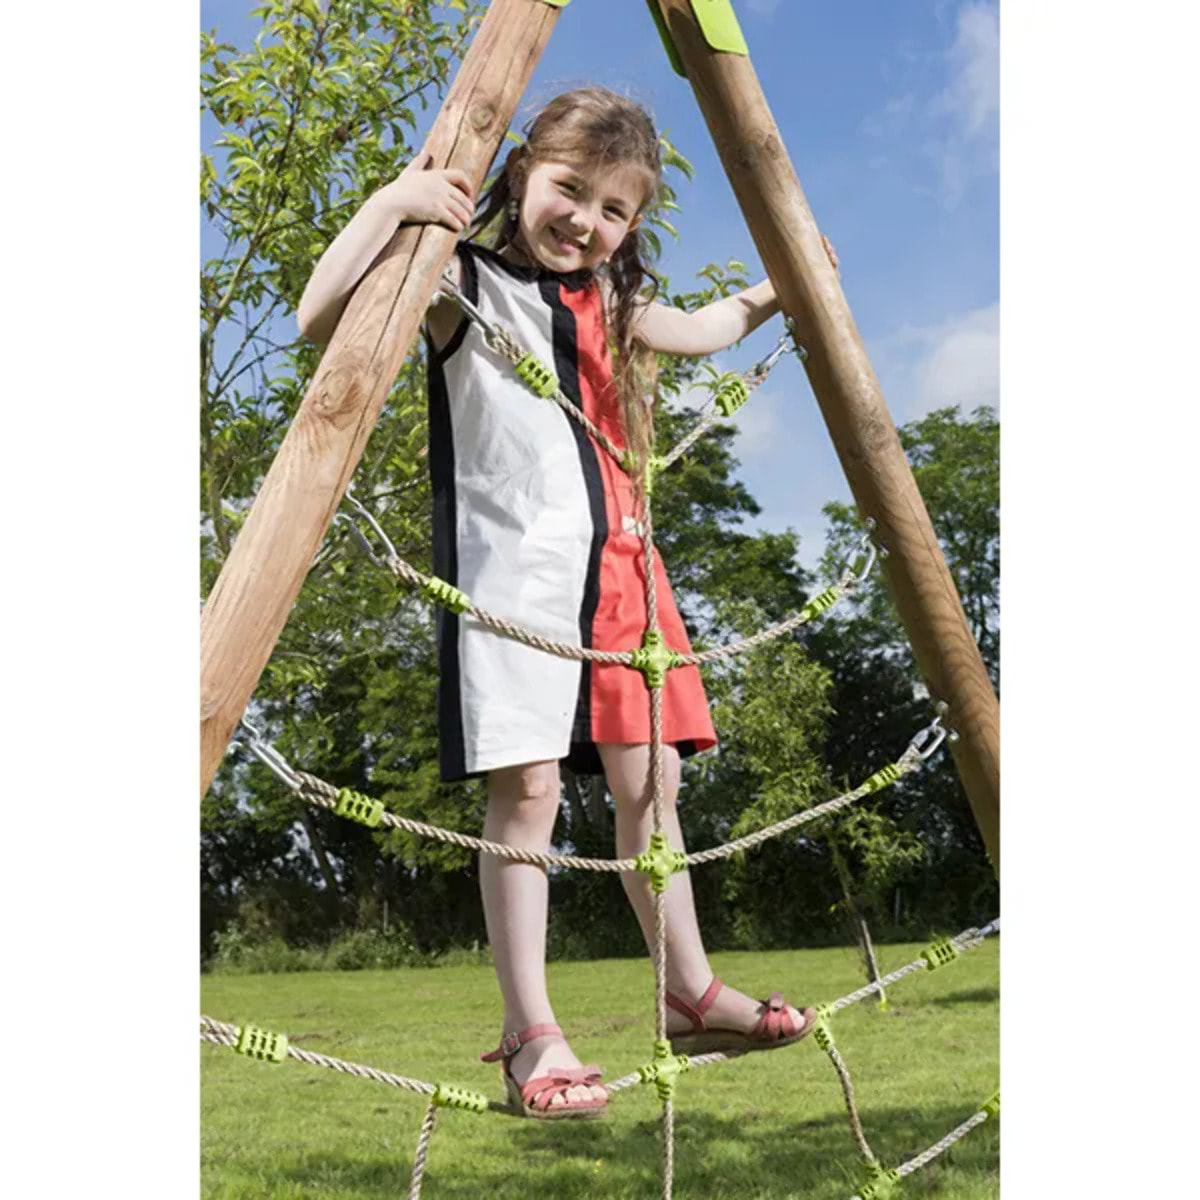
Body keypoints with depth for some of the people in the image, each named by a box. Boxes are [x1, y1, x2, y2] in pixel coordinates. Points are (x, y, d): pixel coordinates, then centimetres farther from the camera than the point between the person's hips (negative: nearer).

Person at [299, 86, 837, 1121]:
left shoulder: (611, 301, 19)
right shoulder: (465, 285, -1)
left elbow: (702, 330, 38)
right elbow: (322, 320, -14)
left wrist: (778, 289, 29)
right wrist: (392, 203, -19)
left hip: (616, 566, 7)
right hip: (512, 566, -7)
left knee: (648, 778, 10)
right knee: (527, 789, -9)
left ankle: (693, 994, 22)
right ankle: (531, 1035, 1)